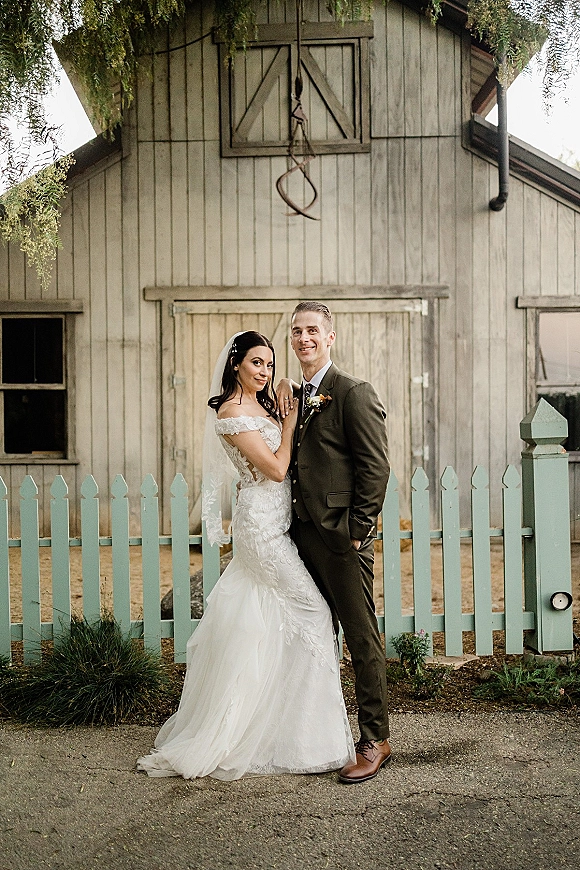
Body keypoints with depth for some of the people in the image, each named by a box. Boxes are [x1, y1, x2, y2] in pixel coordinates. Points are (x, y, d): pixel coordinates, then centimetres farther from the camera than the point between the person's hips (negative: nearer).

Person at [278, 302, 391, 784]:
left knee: (362, 638, 0)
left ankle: (375, 740, 10)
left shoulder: (353, 392, -9)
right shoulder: (296, 396, 16)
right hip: (304, 533, 9)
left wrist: (359, 530, -16)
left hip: (341, 534, -8)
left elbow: (376, 466, -13)